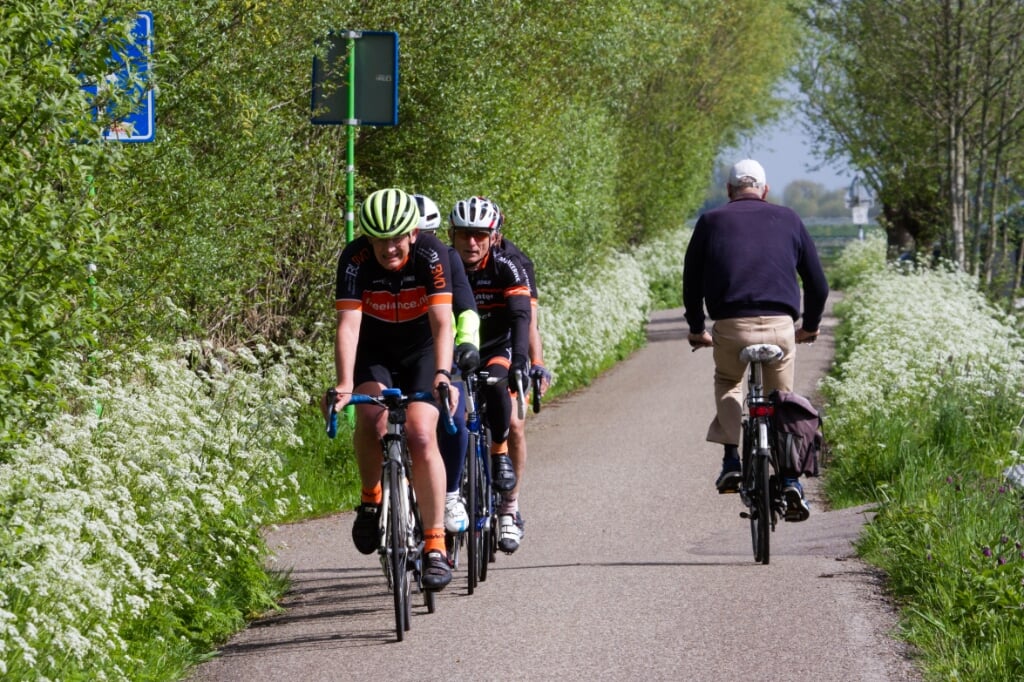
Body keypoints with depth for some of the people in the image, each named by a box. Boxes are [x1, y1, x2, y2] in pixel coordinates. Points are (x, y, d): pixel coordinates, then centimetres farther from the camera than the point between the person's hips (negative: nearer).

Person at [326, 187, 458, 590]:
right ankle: (371, 499, -3)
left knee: (420, 435, -20)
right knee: (372, 416, -29)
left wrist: (442, 375, -50)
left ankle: (435, 546, -16)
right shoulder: (355, 261, -24)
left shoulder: (433, 256, -26)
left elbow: (442, 323, -34)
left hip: (422, 352, -1)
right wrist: (344, 384, -46)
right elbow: (348, 324, -32)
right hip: (375, 352, 1)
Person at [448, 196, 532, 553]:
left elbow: (521, 317, -28)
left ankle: (500, 455, -15)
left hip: (497, 350, -2)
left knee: (496, 381, -35)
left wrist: (520, 359, -45)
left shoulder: (506, 268, -18)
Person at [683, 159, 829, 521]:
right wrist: (811, 326, 33)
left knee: (727, 384, 28)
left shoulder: (711, 222, 13)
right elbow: (817, 282, 18)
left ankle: (731, 462, 12)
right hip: (780, 325, 0)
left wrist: (696, 328, 29)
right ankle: (791, 478, 2)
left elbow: (692, 282, 15)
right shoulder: (788, 220, 16)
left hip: (730, 327, 0)